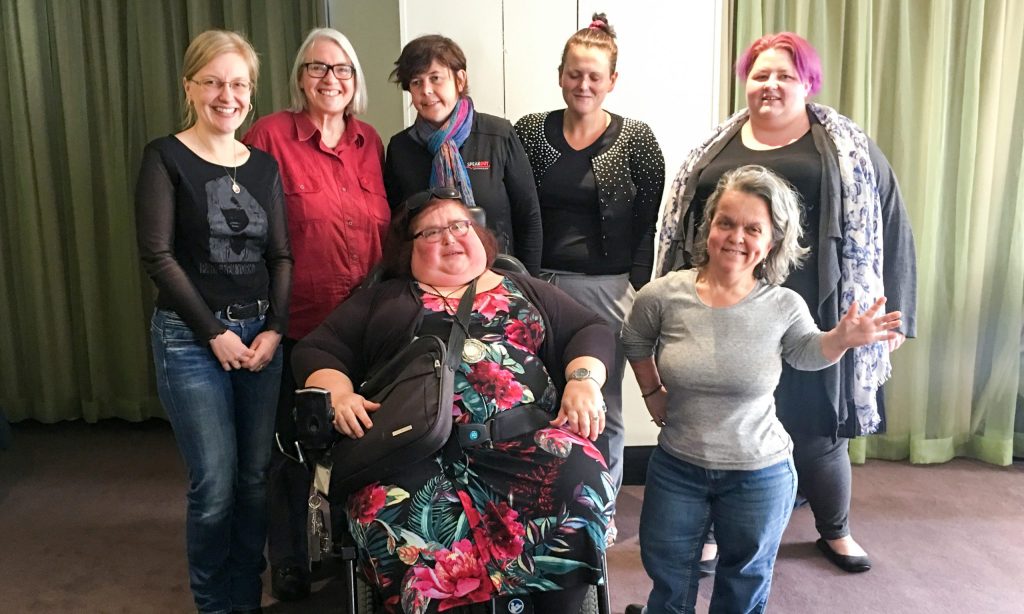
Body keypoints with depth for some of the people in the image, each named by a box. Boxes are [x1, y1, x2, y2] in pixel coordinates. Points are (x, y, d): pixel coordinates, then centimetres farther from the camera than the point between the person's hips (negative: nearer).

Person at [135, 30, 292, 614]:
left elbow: (281, 256, 9)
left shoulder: (265, 165, 9)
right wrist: (215, 332, -11)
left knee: (256, 476, 7)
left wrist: (275, 328, -5)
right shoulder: (166, 157, -3)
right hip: (191, 337, -4)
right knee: (216, 483, -2)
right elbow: (158, 255, -9)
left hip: (261, 334, 4)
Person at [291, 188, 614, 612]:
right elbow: (315, 351, 18)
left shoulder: (523, 290, 27)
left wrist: (584, 380, -2)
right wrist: (339, 395, -4)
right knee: (392, 511, -35)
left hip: (520, 431, 1)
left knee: (580, 478, -31)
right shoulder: (385, 298, 25)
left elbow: (592, 331, 20)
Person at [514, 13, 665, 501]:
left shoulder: (636, 140, -1)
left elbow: (650, 223, -2)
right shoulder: (528, 132, 3)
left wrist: (638, 289, -8)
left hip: (608, 289, -1)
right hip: (541, 285, 1)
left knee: (603, 408, 10)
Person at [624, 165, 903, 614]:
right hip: (676, 468, 0)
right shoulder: (662, 296, -15)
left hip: (760, 475, 0)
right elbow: (635, 343, 7)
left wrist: (842, 338, -11)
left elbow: (806, 353, 7)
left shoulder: (784, 307, -14)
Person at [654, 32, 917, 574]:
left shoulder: (849, 150, 4)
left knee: (818, 427, 12)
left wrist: (892, 314, -1)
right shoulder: (714, 150, 11)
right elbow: (679, 230, 14)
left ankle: (835, 531, 37)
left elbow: (888, 231, 3)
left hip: (811, 318, -1)